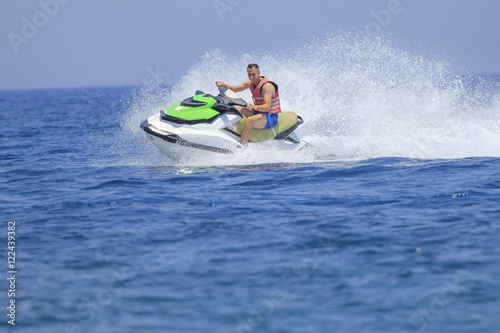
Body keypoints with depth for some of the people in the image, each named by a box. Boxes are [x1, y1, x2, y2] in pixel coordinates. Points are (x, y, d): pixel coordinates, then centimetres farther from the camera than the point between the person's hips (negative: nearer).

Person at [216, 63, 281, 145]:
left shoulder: (266, 86, -22)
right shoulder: (250, 83, 5)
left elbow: (267, 107, -34)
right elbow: (232, 89, 14)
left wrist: (254, 107, -53)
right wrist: (223, 84, -7)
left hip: (271, 117, -10)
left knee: (250, 120, -38)